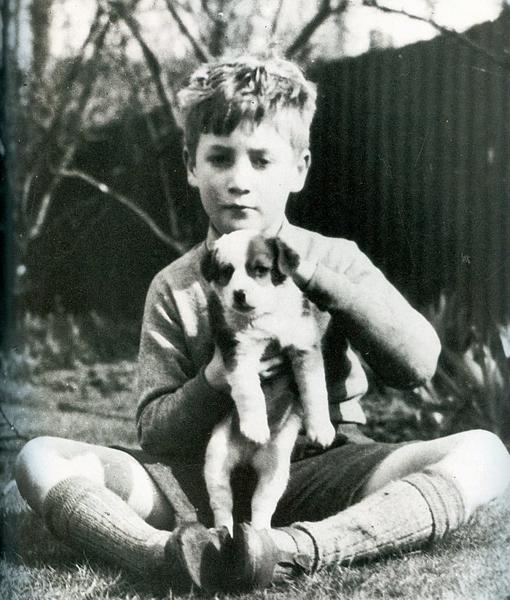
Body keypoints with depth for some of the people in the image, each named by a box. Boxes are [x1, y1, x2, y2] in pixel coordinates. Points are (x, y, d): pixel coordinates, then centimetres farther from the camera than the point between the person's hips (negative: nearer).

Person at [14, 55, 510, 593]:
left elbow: (417, 363, -9)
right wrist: (215, 380, -19)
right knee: (39, 459, -18)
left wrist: (313, 275, -15)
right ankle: (172, 556, -43)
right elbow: (152, 432, 1)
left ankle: (290, 550, -42)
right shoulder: (174, 287, 5)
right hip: (202, 482, 1)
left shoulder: (336, 259, 5)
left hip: (320, 473, 0)